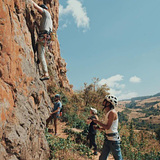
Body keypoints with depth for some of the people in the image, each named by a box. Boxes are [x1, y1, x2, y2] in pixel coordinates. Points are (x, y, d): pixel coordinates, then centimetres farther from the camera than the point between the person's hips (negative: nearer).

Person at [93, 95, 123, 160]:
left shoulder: (112, 112, -17)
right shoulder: (108, 113, 12)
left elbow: (108, 127, -21)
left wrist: (97, 122, -12)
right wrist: (99, 128, 7)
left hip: (113, 139, -9)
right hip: (107, 139, 9)